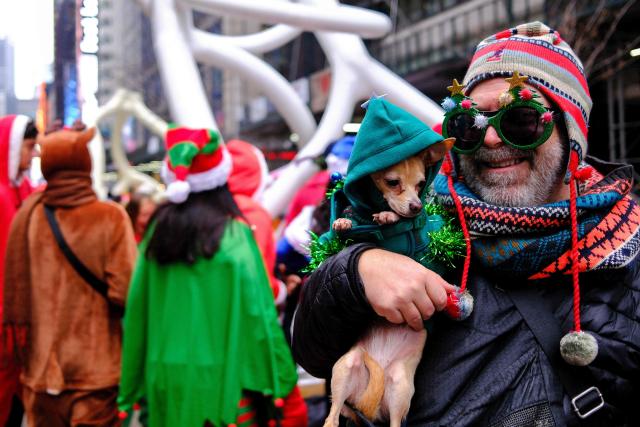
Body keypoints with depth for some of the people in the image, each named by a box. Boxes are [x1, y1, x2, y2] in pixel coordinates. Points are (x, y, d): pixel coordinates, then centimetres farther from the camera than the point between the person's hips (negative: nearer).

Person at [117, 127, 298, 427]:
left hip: (166, 378, 4)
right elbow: (257, 312, -10)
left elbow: (136, 313, 4)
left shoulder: (157, 232, 2)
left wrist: (133, 389, 12)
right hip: (222, 379, -4)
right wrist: (278, 378, -1)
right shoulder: (234, 236, -10)